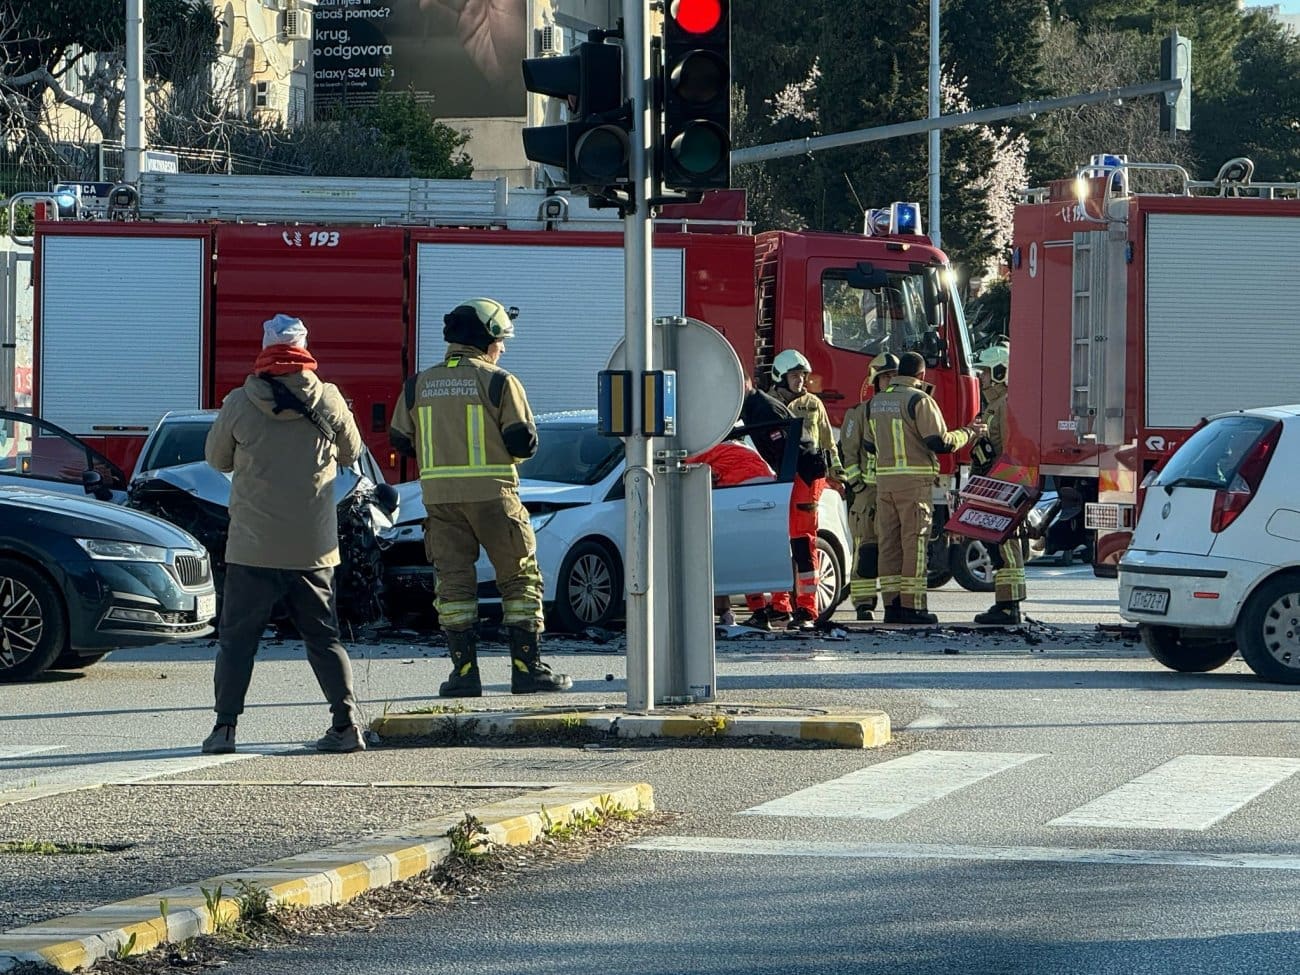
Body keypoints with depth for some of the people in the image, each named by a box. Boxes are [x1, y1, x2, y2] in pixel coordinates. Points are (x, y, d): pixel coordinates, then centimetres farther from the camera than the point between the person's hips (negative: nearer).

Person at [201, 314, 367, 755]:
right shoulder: (328, 400, -3)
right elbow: (351, 453, 12)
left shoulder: (239, 404, -7)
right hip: (313, 547, 2)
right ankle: (347, 723, 3)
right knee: (324, 636, 11)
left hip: (253, 547, -2)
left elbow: (216, 458, 8)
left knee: (237, 637, 7)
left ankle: (225, 726, 1)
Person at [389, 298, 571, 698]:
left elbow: (401, 441, 12)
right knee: (520, 579, 6)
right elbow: (523, 443, -8)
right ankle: (527, 669, 2)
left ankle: (464, 671, 3)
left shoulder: (418, 386, 7)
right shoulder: (499, 383, -6)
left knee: (453, 583, 7)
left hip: (440, 497, 3)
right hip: (492, 494, -3)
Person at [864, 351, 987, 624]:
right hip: (914, 479, -6)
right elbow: (940, 442, -13)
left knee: (889, 541, 8)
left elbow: (868, 444, 20)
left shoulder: (876, 402, 13)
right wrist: (969, 433, 3)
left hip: (884, 478, 6)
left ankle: (891, 603, 7)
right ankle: (911, 605, -5)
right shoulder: (919, 400, -9)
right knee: (914, 541, -3)